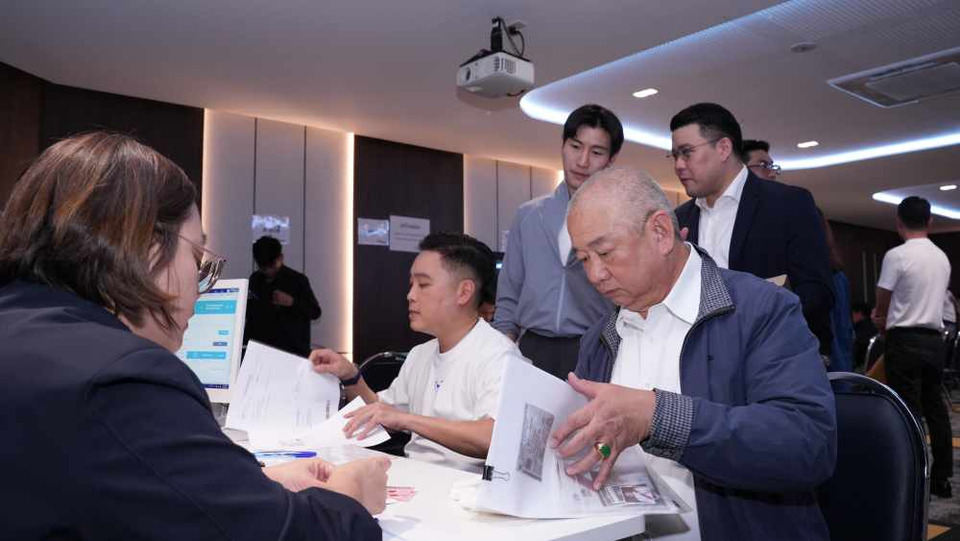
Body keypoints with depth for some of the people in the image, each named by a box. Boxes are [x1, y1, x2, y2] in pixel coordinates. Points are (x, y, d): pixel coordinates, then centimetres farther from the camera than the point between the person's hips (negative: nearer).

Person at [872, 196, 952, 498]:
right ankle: (942, 478, 20)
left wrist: (884, 328, 16)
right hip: (934, 340, 7)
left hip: (905, 341, -7)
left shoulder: (896, 256, -12)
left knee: (908, 411, -4)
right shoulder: (942, 258, 10)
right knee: (935, 408, 13)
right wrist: (889, 317, 22)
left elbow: (881, 305, -4)